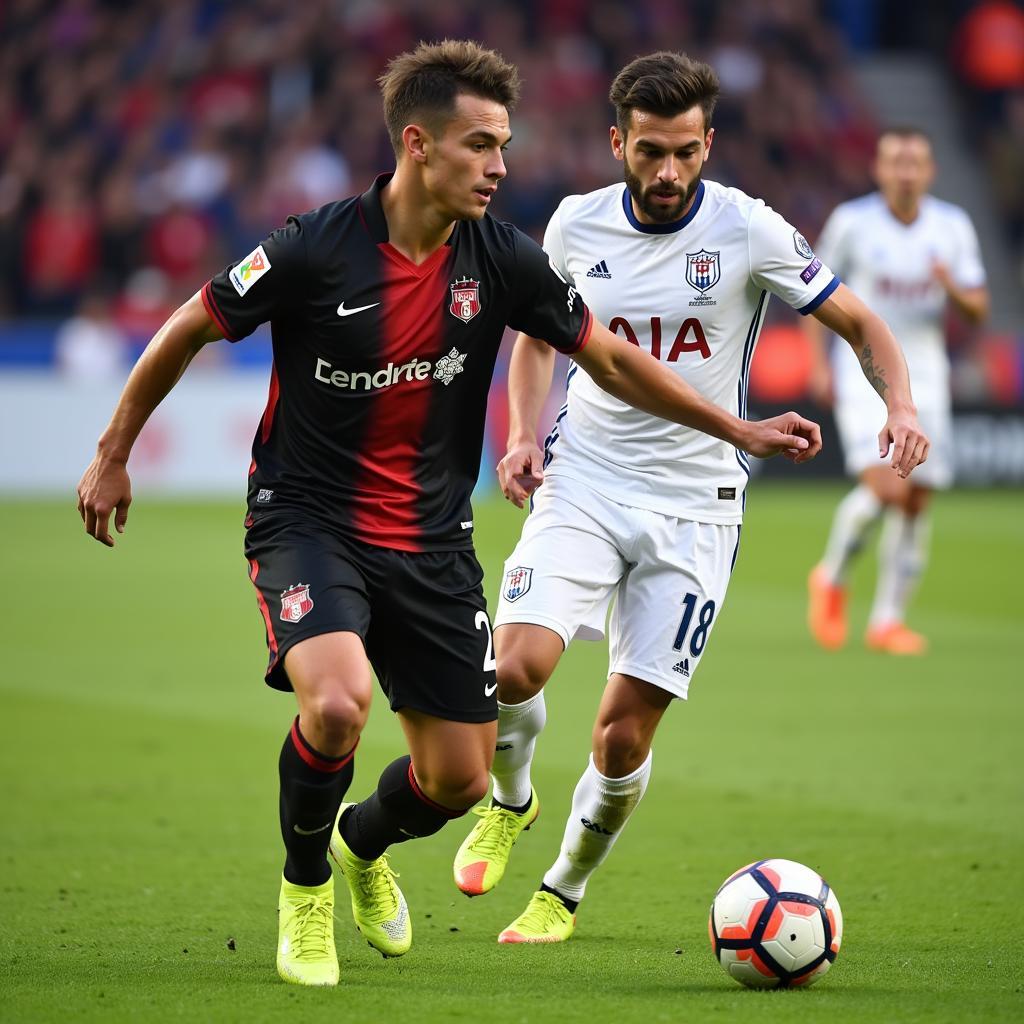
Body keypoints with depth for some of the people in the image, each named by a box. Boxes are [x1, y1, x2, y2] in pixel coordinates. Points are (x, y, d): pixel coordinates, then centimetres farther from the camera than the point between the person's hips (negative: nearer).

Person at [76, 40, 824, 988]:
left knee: (458, 779, 5)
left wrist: (740, 430, 5)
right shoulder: (314, 251, -18)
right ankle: (306, 885, 0)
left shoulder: (500, 261, -7)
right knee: (337, 704, -31)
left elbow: (611, 359, 7)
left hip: (431, 541, 4)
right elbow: (188, 331, -3)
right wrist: (113, 454, 4)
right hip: (309, 524, -4)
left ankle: (364, 843, 42)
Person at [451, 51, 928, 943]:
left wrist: (901, 404, -19)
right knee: (518, 663, -22)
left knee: (624, 732, -3)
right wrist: (525, 435, 2)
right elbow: (540, 333, 18)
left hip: (693, 502, -1)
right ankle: (510, 803, 11)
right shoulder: (578, 225, 0)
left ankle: (564, 892, 23)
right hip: (584, 479, 1)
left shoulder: (747, 229, -8)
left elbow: (860, 323, 0)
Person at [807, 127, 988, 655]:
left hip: (925, 378, 4)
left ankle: (887, 620, 14)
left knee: (915, 506, 1)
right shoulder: (852, 221, -7)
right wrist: (820, 364, -4)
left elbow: (978, 310, 4)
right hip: (864, 375, -4)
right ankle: (832, 579, 6)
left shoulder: (953, 226, 1)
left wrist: (953, 288, -18)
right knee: (885, 488, -20)